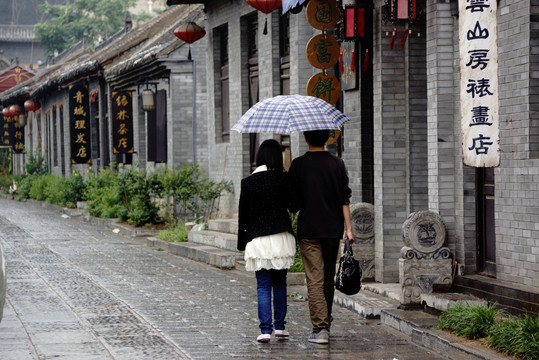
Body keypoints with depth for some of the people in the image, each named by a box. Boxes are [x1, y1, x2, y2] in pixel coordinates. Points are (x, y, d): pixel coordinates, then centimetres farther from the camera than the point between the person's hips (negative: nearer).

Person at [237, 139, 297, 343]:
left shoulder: (248, 182, -3)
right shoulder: (283, 179, -4)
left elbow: (243, 215, 1)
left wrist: (242, 243, 8)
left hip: (258, 240, -1)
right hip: (281, 237, 1)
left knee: (263, 285, 2)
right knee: (280, 283, 13)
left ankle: (265, 330, -6)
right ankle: (279, 326, 17)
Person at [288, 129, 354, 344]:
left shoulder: (299, 165, -5)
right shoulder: (337, 164, 2)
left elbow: (294, 201, -4)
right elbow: (344, 199, 0)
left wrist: (292, 212, 16)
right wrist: (348, 228, 1)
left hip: (308, 229, -3)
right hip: (333, 229, 3)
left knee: (315, 280, -4)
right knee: (329, 278, 14)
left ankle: (320, 328, -12)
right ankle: (325, 324, 23)